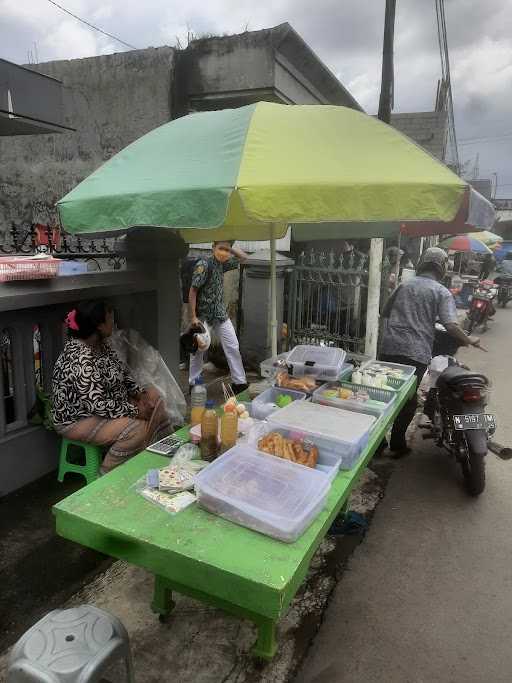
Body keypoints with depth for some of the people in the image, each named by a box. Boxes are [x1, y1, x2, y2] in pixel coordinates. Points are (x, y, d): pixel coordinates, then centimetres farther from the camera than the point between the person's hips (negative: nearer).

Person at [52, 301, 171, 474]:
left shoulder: (101, 345, -1)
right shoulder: (80, 360, -31)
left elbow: (122, 372, 10)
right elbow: (98, 405, -32)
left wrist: (140, 393, -5)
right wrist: (135, 411, -23)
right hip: (78, 419, -10)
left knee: (155, 398, 6)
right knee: (137, 429, -27)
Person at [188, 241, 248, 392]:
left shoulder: (222, 264, 4)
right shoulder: (203, 265, -16)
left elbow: (243, 257, 17)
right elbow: (192, 292, -17)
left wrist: (229, 248, 1)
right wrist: (192, 317, -20)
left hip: (221, 314, 6)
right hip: (203, 316, -6)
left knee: (233, 347, 3)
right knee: (198, 350, 8)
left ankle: (239, 381, 12)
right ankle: (191, 383, 22)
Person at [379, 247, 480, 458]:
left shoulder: (405, 285, 13)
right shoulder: (442, 292, 0)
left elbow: (385, 313, 21)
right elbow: (450, 325, -13)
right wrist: (468, 340, 2)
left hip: (388, 349, 4)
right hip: (416, 353, -4)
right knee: (407, 400, 10)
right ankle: (397, 445, 17)